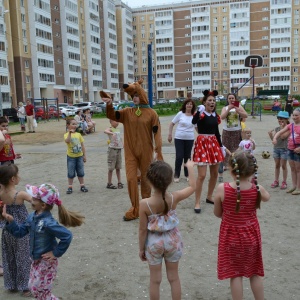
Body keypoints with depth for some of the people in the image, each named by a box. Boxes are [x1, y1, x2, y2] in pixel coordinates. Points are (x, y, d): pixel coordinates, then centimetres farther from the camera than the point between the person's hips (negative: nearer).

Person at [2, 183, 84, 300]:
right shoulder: (32, 217, -5)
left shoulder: (48, 222, -31)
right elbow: (20, 232, 4)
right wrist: (10, 220, -9)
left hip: (46, 262, -8)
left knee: (39, 290, 8)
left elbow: (67, 236, -35)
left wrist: (56, 253, -24)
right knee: (33, 287, 22)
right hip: (36, 260, 8)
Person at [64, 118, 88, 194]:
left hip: (79, 156, 3)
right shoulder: (66, 135, -7)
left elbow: (82, 145, 8)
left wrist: (84, 155, 7)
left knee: (81, 172, 10)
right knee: (71, 173, 4)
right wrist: (70, 133, -37)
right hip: (71, 157, -3)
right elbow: (67, 141, -30)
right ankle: (70, 187, 14)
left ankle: (82, 186, 21)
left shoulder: (78, 134, 4)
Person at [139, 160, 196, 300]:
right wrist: (190, 167, 10)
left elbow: (143, 230, -14)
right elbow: (192, 186, -1)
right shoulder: (174, 198, -20)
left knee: (155, 280, 16)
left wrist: (141, 249, 1)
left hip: (154, 243, -2)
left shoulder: (145, 204, -24)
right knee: (174, 278, 20)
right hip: (172, 241, 2)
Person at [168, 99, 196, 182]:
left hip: (190, 139, 2)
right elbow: (172, 123, 0)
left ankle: (187, 175, 24)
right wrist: (170, 134, -4)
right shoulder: (180, 114, -5)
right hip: (179, 138, -2)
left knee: (187, 157, 10)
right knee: (179, 157, -3)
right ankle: (176, 175, 11)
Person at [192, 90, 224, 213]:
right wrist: (199, 111, -44)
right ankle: (197, 203, -1)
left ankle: (209, 197, 30)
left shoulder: (215, 115, 9)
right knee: (202, 175, -10)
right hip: (202, 143, -7)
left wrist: (221, 146, 15)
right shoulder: (201, 114, -10)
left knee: (214, 173, 13)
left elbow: (216, 131, 16)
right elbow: (193, 121, -33)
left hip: (214, 143, 7)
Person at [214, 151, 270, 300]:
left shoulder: (222, 189, -22)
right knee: (255, 273, 21)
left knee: (235, 274, 13)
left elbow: (217, 213, -8)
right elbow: (267, 197, 9)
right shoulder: (257, 189, -16)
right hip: (251, 235, 3)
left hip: (231, 236, -2)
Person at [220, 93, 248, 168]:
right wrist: (229, 109, -18)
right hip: (226, 131, 1)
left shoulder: (239, 106, 3)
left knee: (236, 149, -1)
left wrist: (237, 110, -17)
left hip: (237, 131, -1)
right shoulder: (225, 108, 5)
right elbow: (222, 117, -11)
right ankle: (225, 164, 12)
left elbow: (246, 115, -7)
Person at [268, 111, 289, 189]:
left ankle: (284, 182, 12)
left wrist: (282, 127, -19)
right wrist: (270, 134, -15)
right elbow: (273, 138, 3)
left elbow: (283, 137, -21)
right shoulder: (276, 128, 7)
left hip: (284, 149, -5)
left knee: (283, 166, 2)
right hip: (276, 148, 5)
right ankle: (276, 181, 20)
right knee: (277, 165, 11)